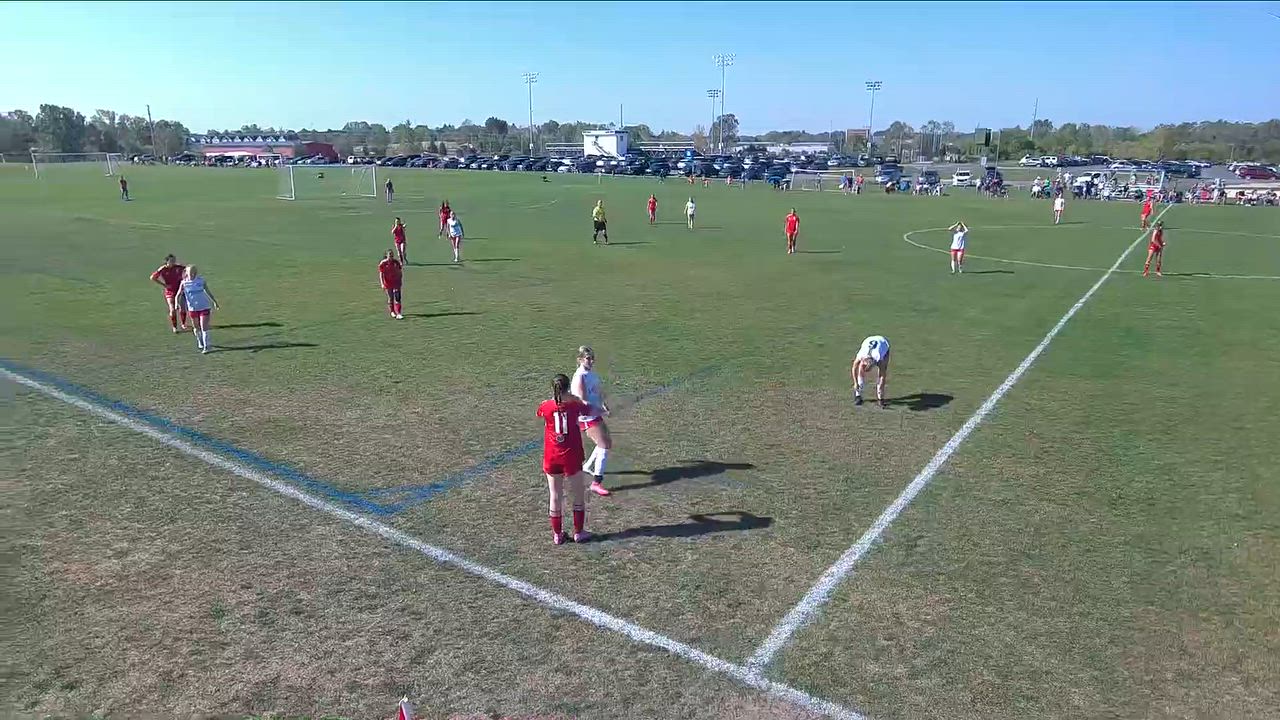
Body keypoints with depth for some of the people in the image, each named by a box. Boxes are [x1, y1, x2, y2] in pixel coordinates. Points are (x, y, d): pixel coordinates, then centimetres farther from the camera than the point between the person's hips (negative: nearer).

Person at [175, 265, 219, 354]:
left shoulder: (201, 280, -4)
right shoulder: (184, 283, -6)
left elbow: (208, 291, 9)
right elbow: (178, 295, -5)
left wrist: (215, 301, 14)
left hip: (204, 307, -1)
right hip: (192, 308, 1)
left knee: (204, 327, -8)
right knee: (196, 328, 14)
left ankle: (206, 346, -5)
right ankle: (200, 343, 36)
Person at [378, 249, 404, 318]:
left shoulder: (396, 262, 1)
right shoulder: (383, 263, -7)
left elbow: (400, 272, 11)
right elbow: (381, 274, -6)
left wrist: (401, 280, 8)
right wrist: (382, 284, -13)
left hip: (396, 283, 1)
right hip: (388, 284, -1)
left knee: (397, 298, -7)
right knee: (390, 298, 10)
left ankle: (398, 314, -9)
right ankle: (392, 312, 29)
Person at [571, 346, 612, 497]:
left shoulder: (591, 373, 10)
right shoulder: (580, 377, -18)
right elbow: (583, 402, -23)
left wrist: (604, 406, 7)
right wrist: (601, 411, -25)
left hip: (596, 415, 9)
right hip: (588, 417, -9)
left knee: (607, 443, 21)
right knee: (605, 446, -13)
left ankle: (587, 467, 38)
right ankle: (596, 483, -11)